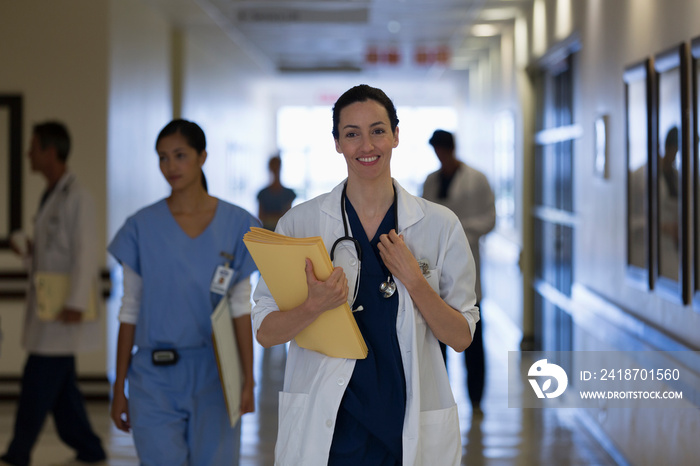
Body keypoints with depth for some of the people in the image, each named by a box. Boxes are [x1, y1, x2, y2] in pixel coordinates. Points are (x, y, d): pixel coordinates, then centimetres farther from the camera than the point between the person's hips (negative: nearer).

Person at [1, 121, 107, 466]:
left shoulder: (78, 198, -14)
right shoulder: (51, 195, 15)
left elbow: (84, 253, -18)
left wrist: (75, 304, -22)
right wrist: (29, 249, 5)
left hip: (64, 305, -9)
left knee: (39, 379, -6)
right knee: (60, 382, 11)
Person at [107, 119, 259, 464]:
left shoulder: (235, 224, 1)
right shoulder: (142, 227, 0)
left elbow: (240, 307, 2)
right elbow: (130, 311, 4)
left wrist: (248, 380, -3)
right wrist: (119, 388, 4)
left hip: (213, 379, 1)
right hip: (155, 379, 0)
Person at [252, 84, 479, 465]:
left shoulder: (439, 225, 1)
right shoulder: (300, 221, 0)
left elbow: (461, 337, 1)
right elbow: (264, 331, -2)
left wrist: (413, 279, -13)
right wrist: (314, 306, -21)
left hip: (410, 428, 1)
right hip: (325, 428, 0)